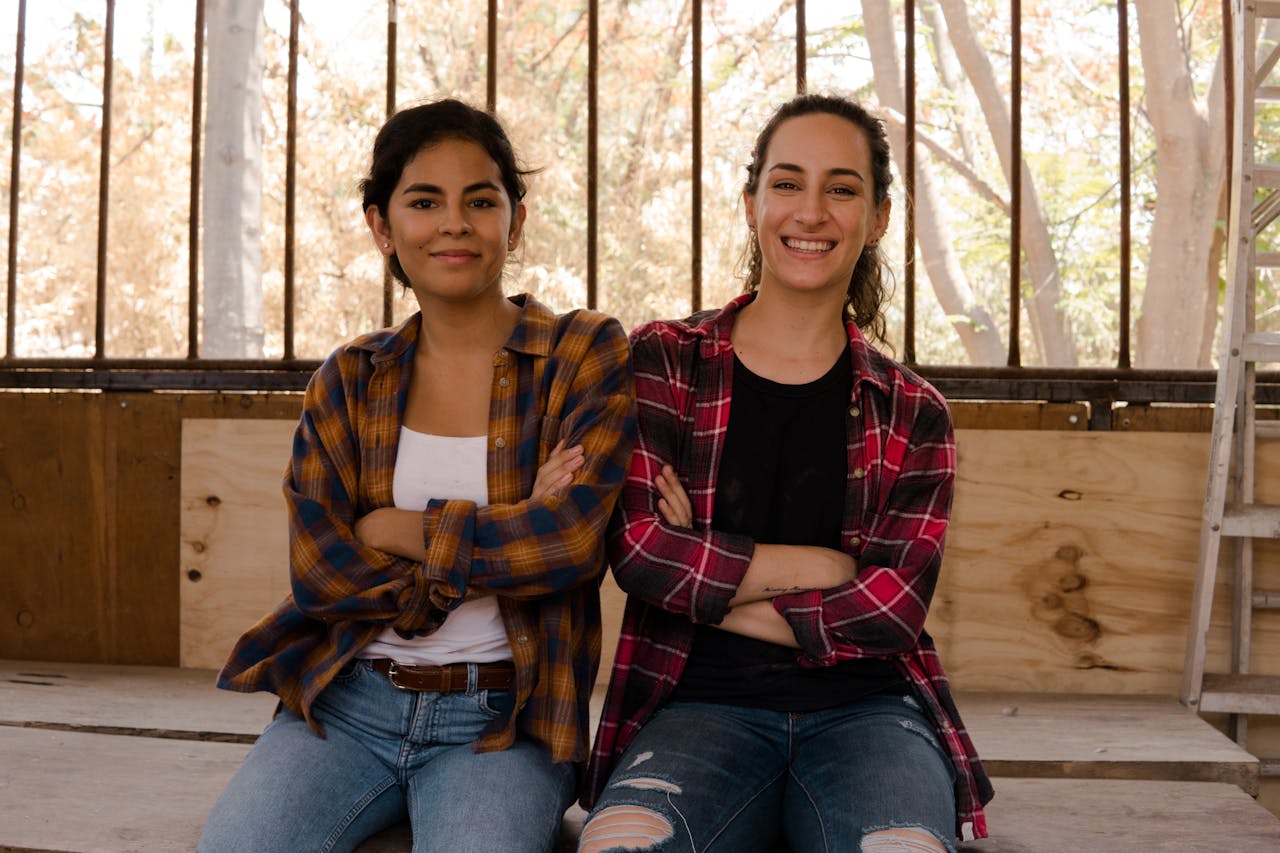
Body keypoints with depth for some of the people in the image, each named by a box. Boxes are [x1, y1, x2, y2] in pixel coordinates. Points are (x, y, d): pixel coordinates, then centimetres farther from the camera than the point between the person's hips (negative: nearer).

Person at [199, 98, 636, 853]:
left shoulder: (587, 353, 1)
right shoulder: (349, 381, 10)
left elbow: (573, 539, -13)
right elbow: (317, 566, -2)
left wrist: (392, 529, -4)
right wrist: (502, 540, -9)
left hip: (500, 720, -2)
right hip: (345, 703, 3)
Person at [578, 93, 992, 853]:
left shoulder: (914, 413, 10)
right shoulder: (665, 361, 7)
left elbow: (892, 609, -2)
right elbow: (640, 550, -7)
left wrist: (705, 579, -6)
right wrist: (825, 567, -4)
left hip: (864, 707, 2)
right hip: (703, 702, -1)